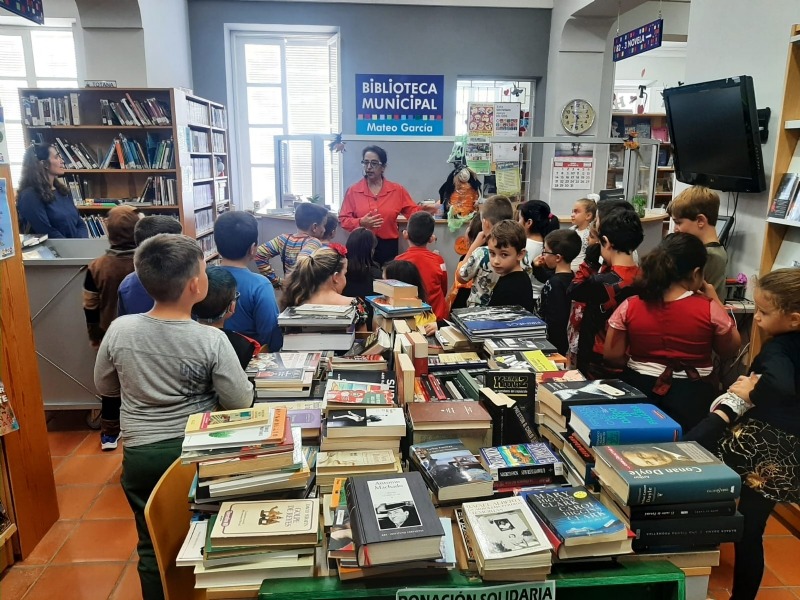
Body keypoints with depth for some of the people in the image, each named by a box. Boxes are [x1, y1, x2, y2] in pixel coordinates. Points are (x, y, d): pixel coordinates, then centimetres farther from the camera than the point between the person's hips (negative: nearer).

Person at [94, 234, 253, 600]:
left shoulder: (119, 330, -11)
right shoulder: (211, 340, -20)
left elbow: (104, 387, 6)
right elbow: (240, 402, -12)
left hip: (141, 455, 2)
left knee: (152, 547, 18)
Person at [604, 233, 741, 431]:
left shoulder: (629, 307, -11)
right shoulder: (709, 309, -14)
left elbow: (612, 356, -5)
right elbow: (730, 350, 4)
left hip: (639, 391, 1)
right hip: (693, 397, -1)